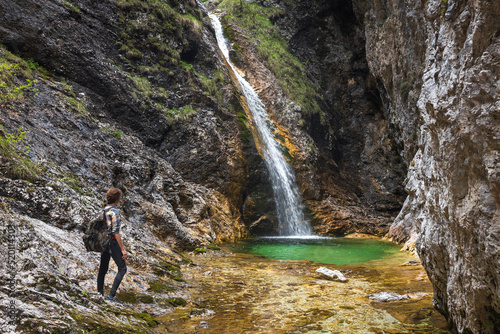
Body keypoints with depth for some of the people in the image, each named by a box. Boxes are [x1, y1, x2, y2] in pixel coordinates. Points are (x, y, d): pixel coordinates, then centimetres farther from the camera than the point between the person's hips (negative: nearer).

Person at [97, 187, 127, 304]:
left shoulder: (103, 209, 7)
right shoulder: (114, 211, -18)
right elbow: (116, 232, -21)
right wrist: (123, 249, -19)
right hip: (112, 242, -9)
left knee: (103, 268, 15)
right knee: (122, 268, -2)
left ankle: (99, 294, 20)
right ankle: (111, 295, -7)